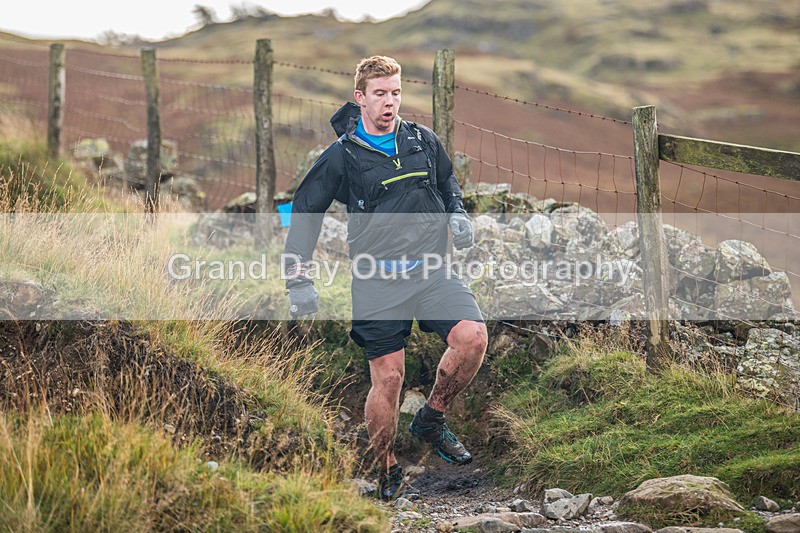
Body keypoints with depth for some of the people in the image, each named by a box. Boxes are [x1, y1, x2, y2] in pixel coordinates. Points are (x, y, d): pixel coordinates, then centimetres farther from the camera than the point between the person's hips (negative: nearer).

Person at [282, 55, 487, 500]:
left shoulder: (422, 141, 7)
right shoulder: (342, 156, -2)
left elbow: (447, 180, 27)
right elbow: (305, 212, 6)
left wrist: (458, 214, 7)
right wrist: (299, 279, 0)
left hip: (431, 270, 3)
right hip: (377, 280, -3)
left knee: (473, 336, -21)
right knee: (388, 378, -5)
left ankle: (432, 420, 3)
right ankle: (389, 477, 13)